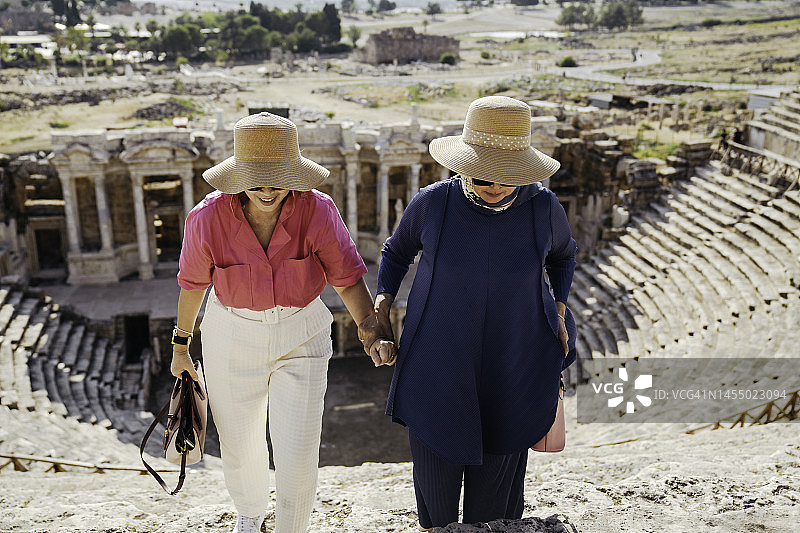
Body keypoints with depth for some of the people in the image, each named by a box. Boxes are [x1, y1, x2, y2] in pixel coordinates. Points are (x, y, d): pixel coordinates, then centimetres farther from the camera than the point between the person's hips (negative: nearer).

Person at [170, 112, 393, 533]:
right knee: (240, 446, 20)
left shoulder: (318, 210, -20)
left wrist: (373, 334, -26)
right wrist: (181, 345, 9)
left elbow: (348, 278, -13)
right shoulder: (208, 218, -19)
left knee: (298, 455, 1)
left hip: (301, 340, 0)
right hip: (233, 341, 1)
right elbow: (193, 282, -3)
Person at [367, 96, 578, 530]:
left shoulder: (542, 207, -9)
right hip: (438, 364, 0)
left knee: (497, 476, 12)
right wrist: (382, 299, -6)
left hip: (511, 371, 1)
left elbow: (563, 253, 14)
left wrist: (559, 308, 3)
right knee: (436, 471, 11)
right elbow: (397, 250, 8)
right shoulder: (432, 202, -13)